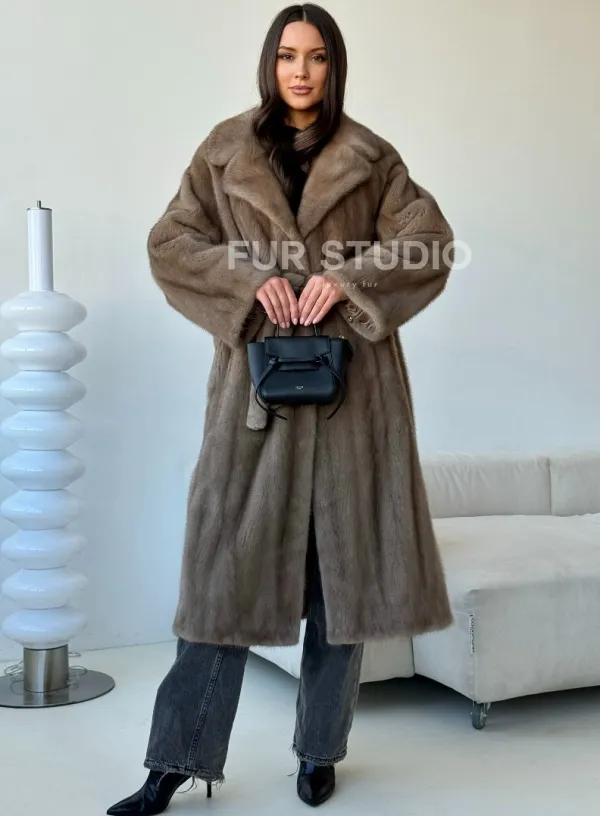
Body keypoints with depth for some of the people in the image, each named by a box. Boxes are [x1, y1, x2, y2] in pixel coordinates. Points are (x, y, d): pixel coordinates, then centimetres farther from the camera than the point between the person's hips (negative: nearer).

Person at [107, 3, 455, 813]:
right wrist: (250, 281, -12)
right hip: (257, 376, 0)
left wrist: (349, 280, -14)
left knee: (343, 561, 4)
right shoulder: (225, 150, 9)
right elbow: (169, 244, 4)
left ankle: (321, 750, 19)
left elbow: (431, 247, 1)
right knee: (227, 562, -1)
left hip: (351, 380, 1)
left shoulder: (372, 159, 8)